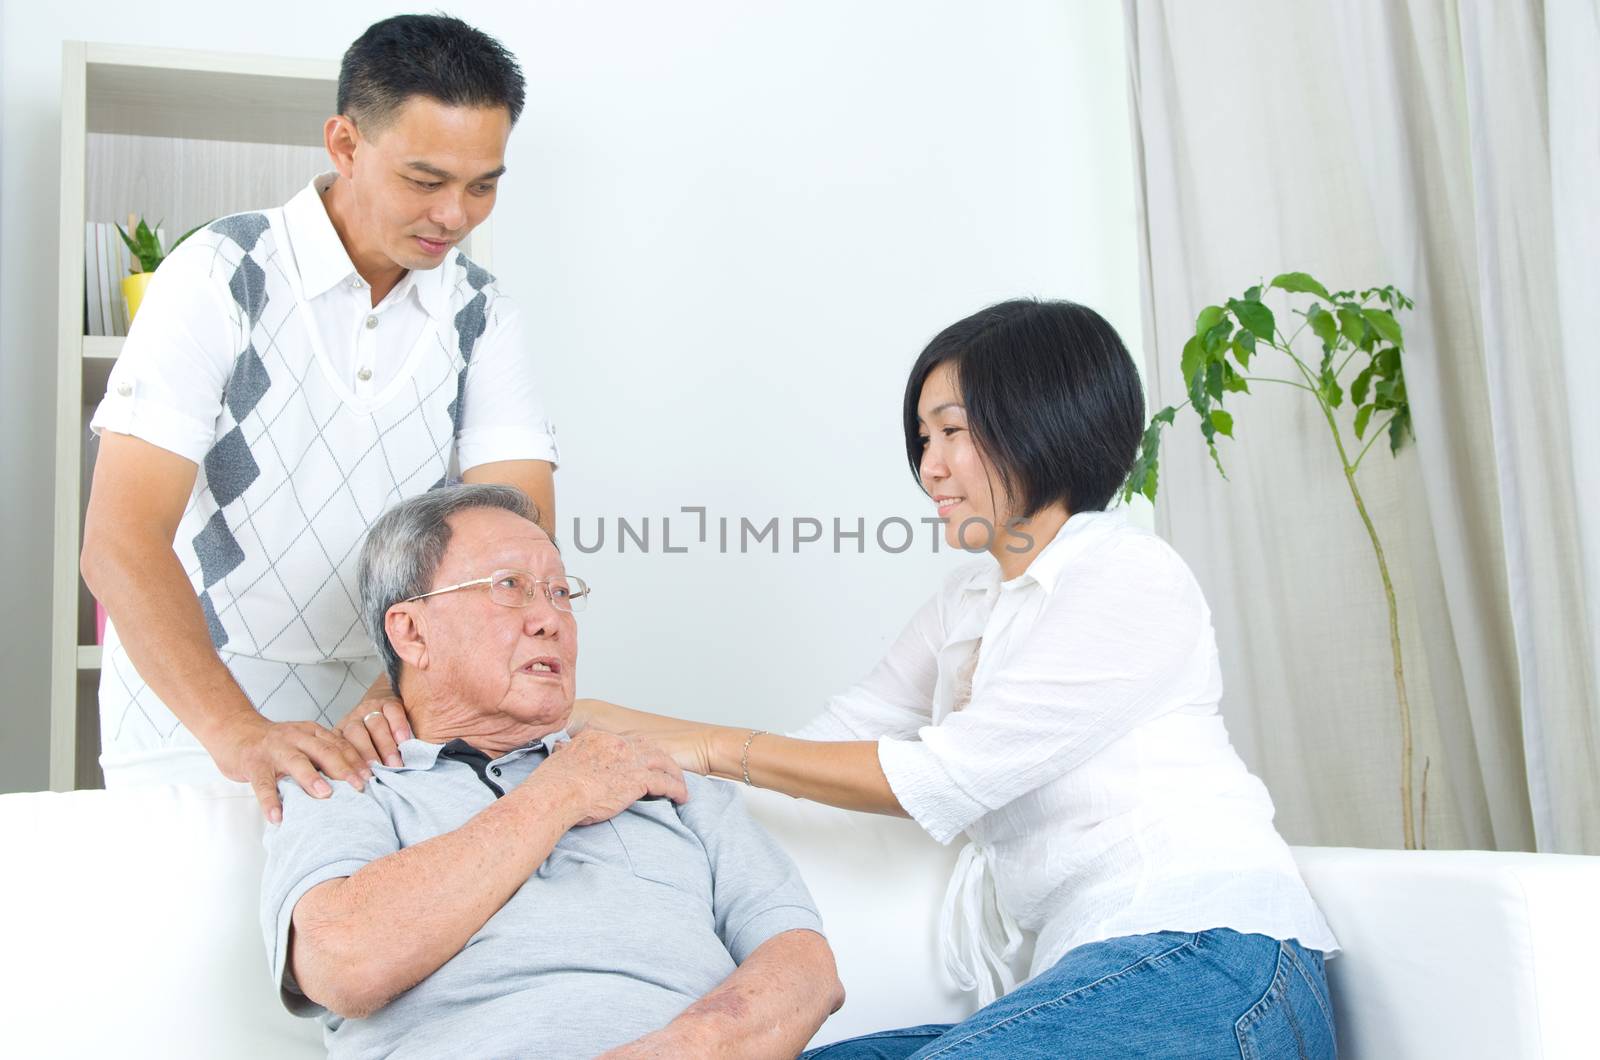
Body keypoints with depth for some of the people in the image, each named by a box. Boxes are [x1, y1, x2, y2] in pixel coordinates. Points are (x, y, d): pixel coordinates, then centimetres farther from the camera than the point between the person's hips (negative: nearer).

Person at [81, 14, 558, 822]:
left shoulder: (480, 316, 0)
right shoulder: (222, 277, -11)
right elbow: (121, 543, -19)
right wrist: (234, 731, -33)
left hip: (377, 725, 3)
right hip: (192, 726, -3)